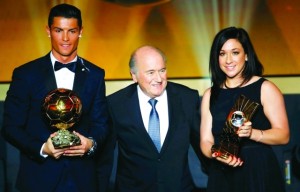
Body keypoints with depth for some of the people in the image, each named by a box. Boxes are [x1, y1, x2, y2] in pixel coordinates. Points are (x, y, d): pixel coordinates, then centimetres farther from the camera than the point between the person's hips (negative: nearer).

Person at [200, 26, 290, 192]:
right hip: (222, 177, 3)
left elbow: (283, 135, -8)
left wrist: (252, 133, -24)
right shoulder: (210, 95, 6)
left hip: (260, 174, -3)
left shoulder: (265, 88, -4)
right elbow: (206, 141, 4)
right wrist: (217, 154, -17)